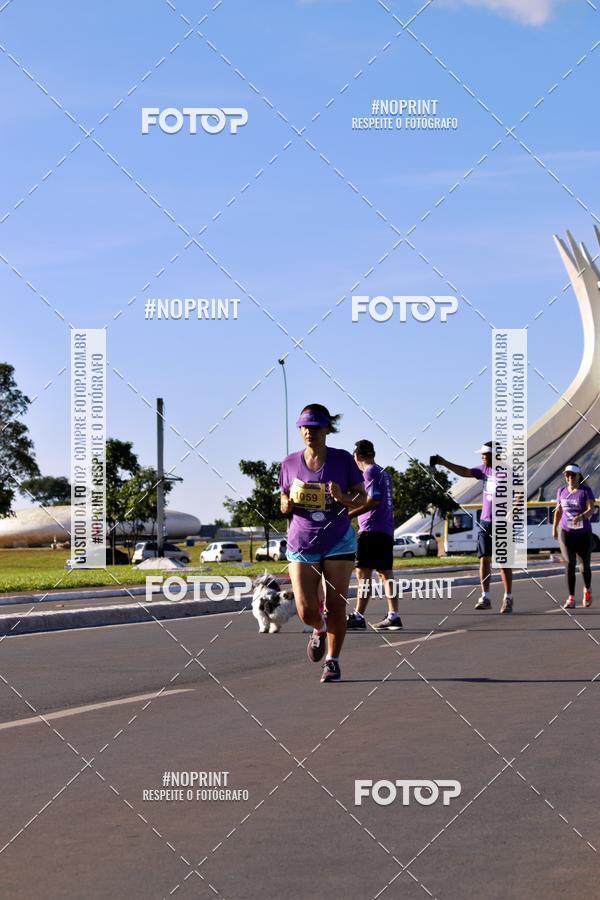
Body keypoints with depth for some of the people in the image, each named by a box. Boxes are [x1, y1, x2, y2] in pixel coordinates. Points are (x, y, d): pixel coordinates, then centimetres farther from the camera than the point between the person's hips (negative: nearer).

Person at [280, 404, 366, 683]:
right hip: (301, 545, 1)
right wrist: (286, 506, -10)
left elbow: (362, 497, 2)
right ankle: (319, 630, 28)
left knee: (335, 606, -1)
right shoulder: (290, 463, 3)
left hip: (338, 542, -1)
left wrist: (343, 498, -18)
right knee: (306, 611, -7)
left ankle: (333, 661, 15)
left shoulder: (342, 459, -3)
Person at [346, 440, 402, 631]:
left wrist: (349, 514, -20)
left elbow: (373, 500, -19)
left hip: (371, 529, -9)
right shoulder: (383, 472, 19)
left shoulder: (370, 472, -8)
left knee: (363, 572, -9)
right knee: (385, 573, 9)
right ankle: (393, 616, 7)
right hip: (387, 530, 9)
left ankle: (358, 616, -12)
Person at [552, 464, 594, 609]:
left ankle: (587, 589, 39)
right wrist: (554, 528, 19)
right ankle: (571, 599, -12)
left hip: (584, 533, -1)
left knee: (585, 565, 9)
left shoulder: (586, 491, -7)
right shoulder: (561, 491, 5)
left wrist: (581, 516, -36)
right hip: (565, 532, 1)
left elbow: (591, 510, -18)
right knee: (570, 564, -12)